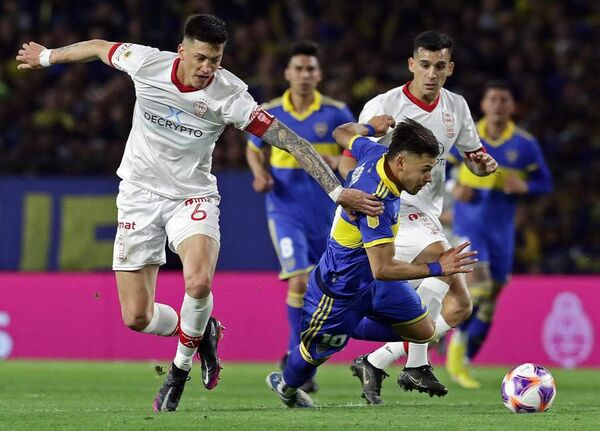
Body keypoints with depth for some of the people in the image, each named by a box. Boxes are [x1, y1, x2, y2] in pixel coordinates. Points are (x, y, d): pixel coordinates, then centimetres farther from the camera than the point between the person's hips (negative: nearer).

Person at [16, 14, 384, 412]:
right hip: (140, 195, 2)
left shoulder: (229, 94, -19)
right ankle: (200, 332, 28)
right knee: (137, 318, -5)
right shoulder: (146, 63, -15)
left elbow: (291, 141, -20)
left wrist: (337, 191, -24)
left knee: (199, 283, -30)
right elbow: (99, 47, 7)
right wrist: (46, 56, 22)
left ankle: (181, 365, -1)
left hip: (192, 196, -2)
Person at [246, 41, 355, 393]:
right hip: (286, 209, -2)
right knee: (300, 280, -18)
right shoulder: (269, 113, -2)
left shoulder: (336, 113, -4)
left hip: (325, 212, 2)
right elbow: (254, 150, 15)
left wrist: (336, 161, -17)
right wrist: (261, 175, -5)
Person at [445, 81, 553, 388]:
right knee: (478, 284, -22)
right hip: (469, 223, -3)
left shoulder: (525, 144, -1)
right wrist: (454, 188, -12)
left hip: (501, 229, 3)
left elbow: (544, 183, 5)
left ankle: (464, 363, 19)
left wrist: (524, 187, -16)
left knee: (489, 301, 6)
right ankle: (458, 344, 0)